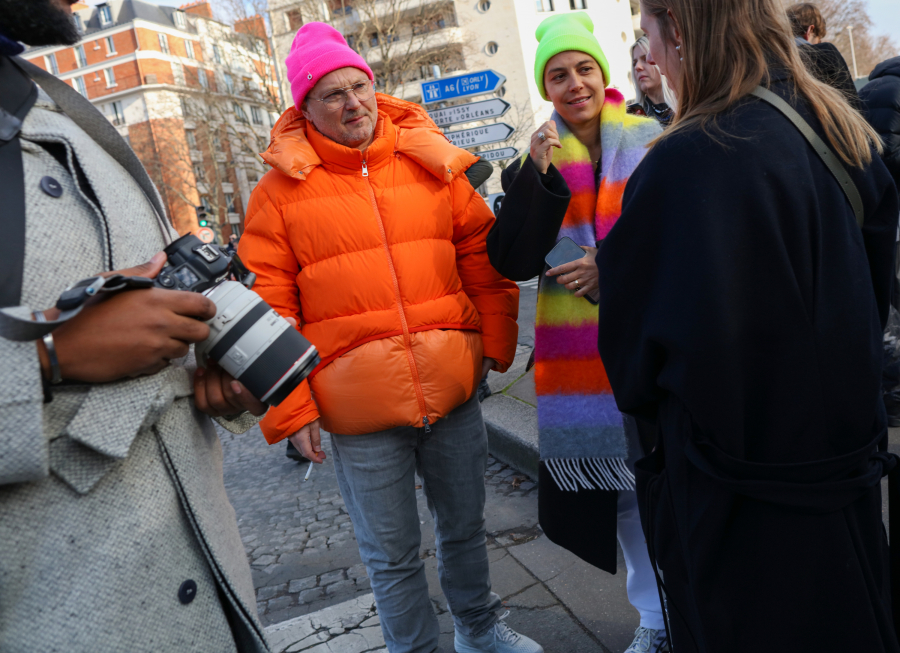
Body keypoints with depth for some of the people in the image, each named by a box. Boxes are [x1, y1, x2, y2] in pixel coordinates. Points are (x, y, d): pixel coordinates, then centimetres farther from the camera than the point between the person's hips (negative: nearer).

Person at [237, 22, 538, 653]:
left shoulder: (430, 163, 4)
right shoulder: (281, 190, -3)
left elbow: (482, 256, 9)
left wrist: (496, 345, 4)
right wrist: (291, 409, -7)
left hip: (454, 391, 3)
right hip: (360, 413, -2)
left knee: (465, 528, 22)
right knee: (392, 557, 12)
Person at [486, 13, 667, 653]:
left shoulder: (652, 144, 3)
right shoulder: (536, 163, 7)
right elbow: (513, 261, -5)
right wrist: (537, 179, -14)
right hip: (579, 353, 1)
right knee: (624, 478, 8)